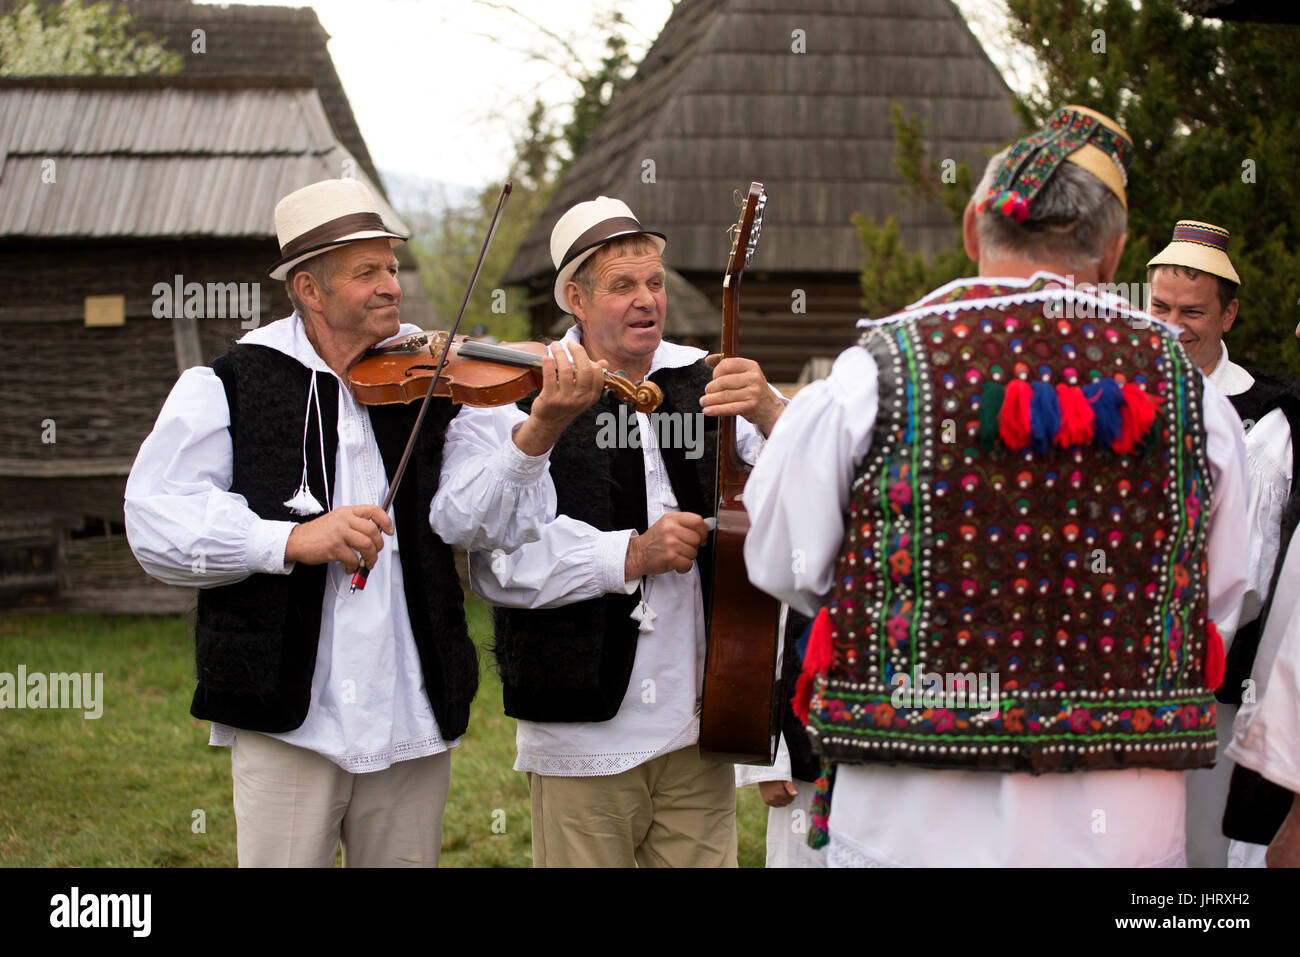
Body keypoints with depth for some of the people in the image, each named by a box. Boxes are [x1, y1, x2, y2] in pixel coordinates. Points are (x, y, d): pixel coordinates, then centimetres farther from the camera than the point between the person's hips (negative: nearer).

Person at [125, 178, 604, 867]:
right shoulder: (229, 388, 0)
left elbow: (483, 518, -8)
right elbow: (156, 523, -9)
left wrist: (537, 432, -27)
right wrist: (291, 538, -21)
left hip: (413, 724, 3)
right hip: (288, 723, -3)